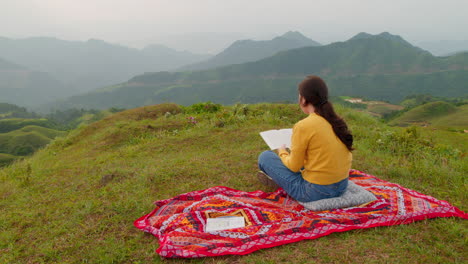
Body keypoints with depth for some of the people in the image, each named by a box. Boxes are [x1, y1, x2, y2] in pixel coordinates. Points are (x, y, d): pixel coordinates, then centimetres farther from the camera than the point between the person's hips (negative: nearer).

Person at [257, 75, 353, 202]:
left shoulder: (303, 126, -20)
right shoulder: (337, 121, 0)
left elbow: (294, 166, -11)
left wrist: (282, 152, 9)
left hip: (314, 191, -7)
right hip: (342, 186, 7)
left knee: (265, 157, 8)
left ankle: (276, 177, 36)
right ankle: (277, 177, 44)